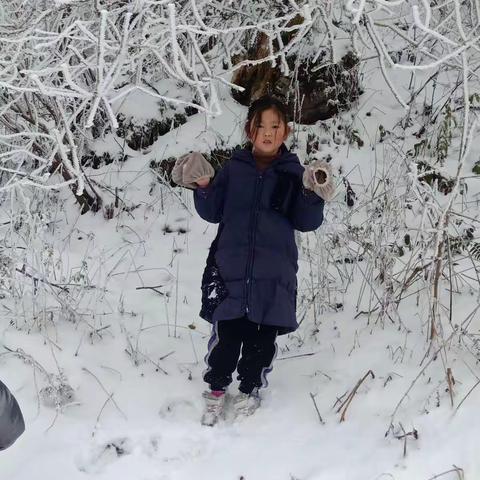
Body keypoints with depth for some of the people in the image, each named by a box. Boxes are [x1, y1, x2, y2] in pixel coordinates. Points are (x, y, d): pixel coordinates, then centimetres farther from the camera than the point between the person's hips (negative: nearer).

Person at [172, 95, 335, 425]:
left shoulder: (293, 173, 4)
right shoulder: (234, 169, 6)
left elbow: (306, 223, 1)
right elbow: (213, 213, 9)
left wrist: (313, 196, -16)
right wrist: (203, 187, -7)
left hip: (274, 274, 0)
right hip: (230, 268, 0)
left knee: (263, 338, 6)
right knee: (227, 334, -3)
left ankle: (250, 389, 27)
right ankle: (216, 389, 18)